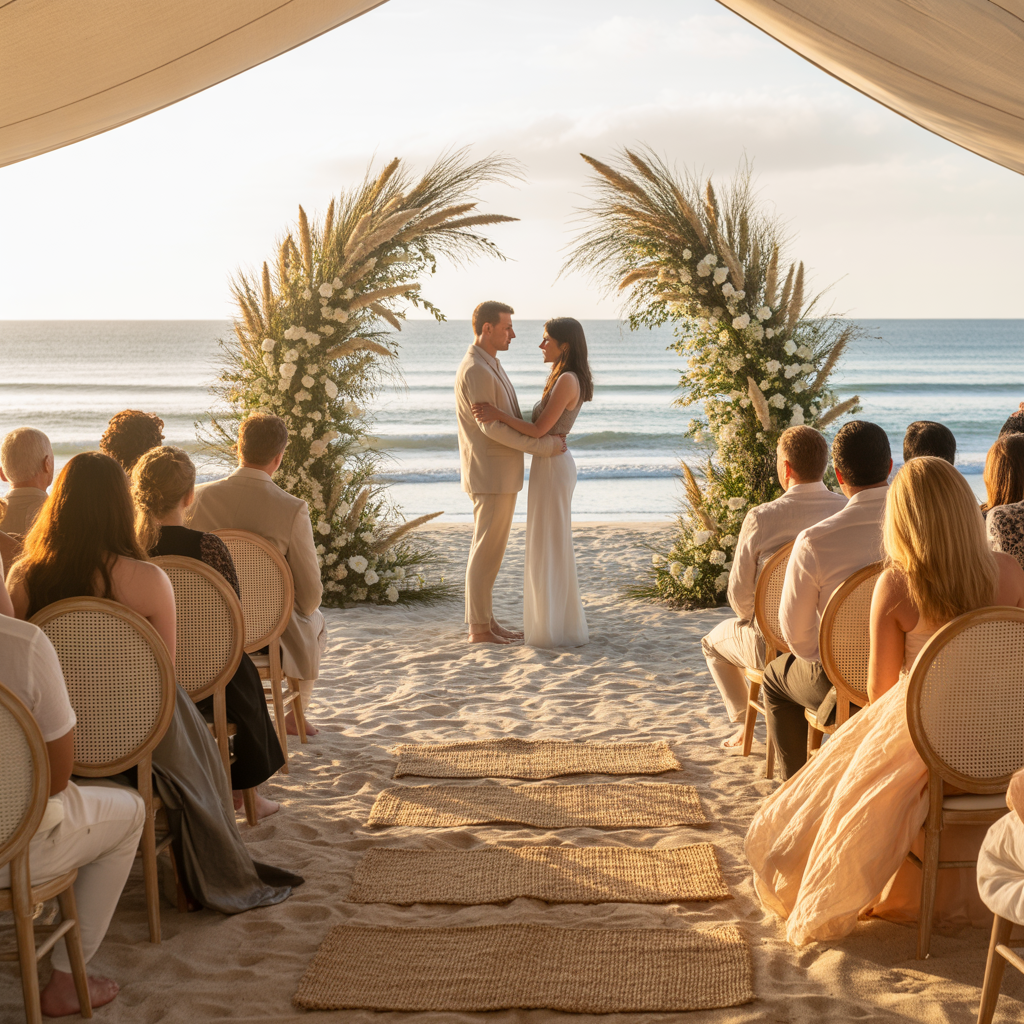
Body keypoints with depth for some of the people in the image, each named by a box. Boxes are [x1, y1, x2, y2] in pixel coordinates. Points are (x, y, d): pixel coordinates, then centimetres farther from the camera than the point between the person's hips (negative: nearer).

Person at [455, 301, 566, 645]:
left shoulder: (490, 367, 16)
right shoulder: (475, 371, -18)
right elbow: (490, 426, -21)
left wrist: (547, 438, 11)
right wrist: (542, 446, -18)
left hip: (501, 474, 10)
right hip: (490, 476, -10)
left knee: (489, 549, 13)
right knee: (486, 551, -4)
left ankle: (486, 622, 19)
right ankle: (479, 628, 2)